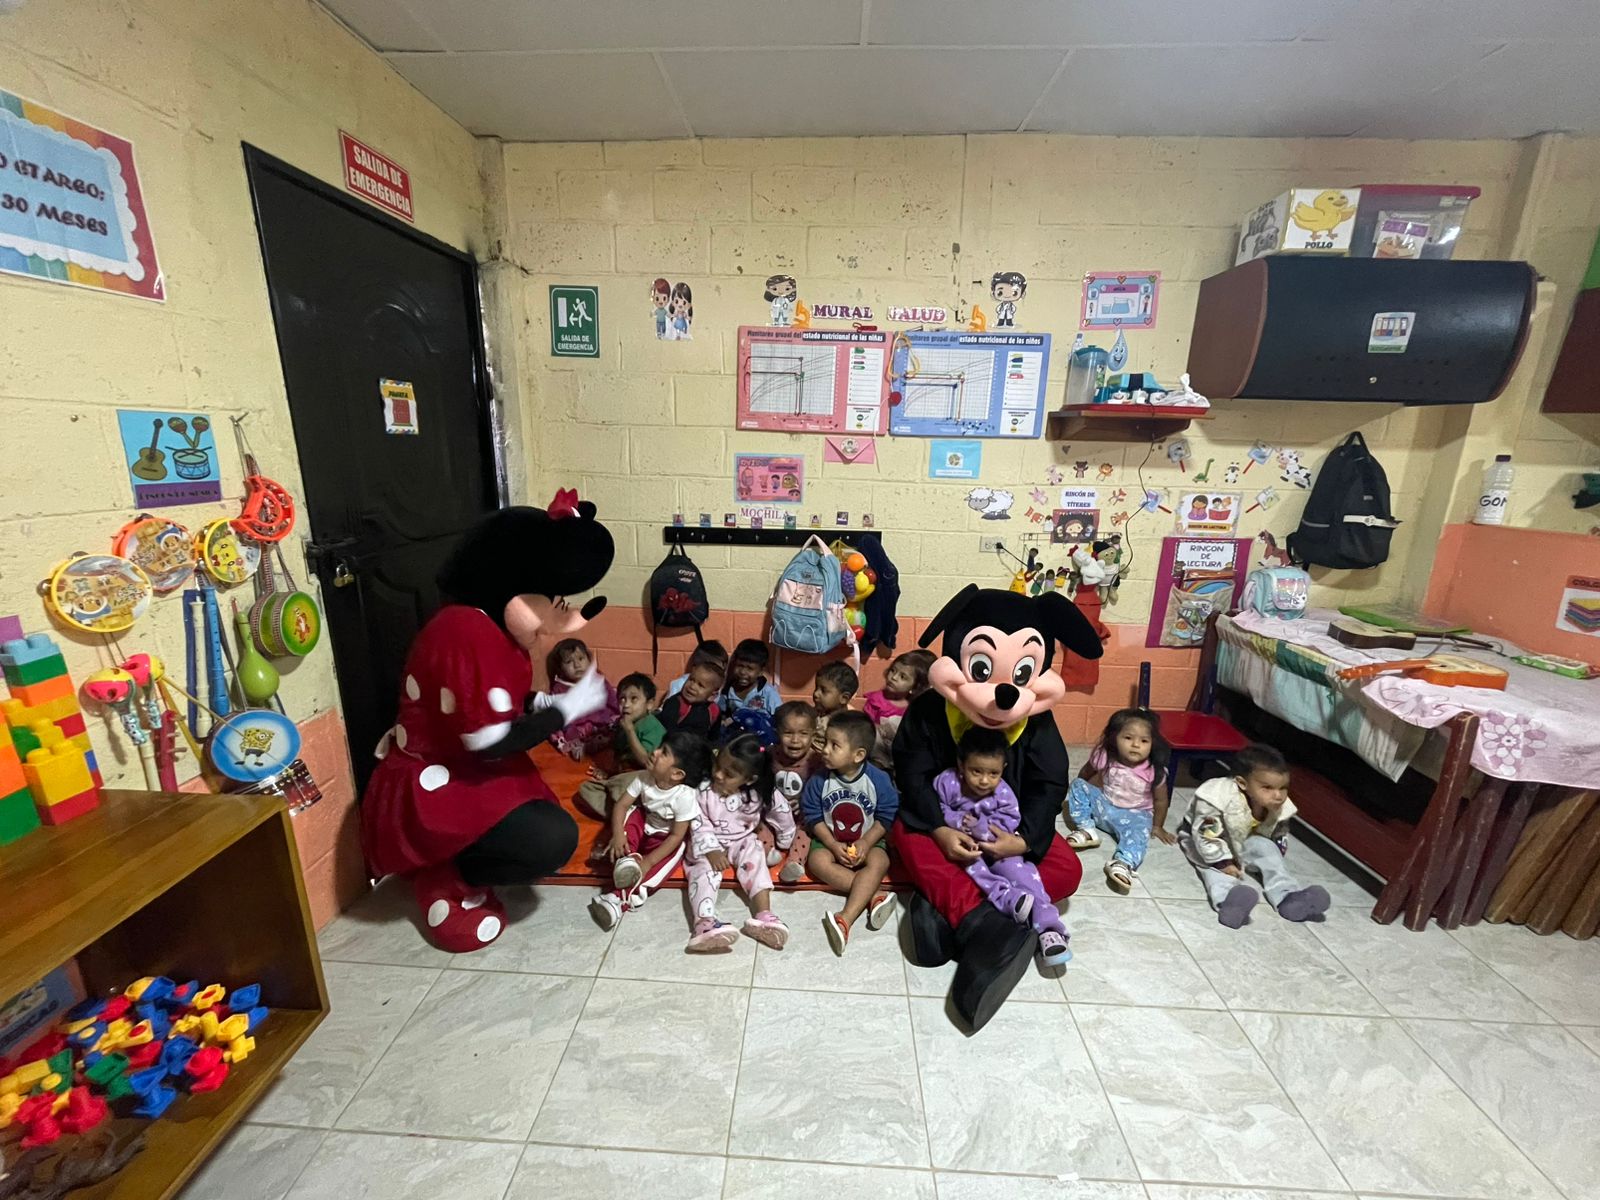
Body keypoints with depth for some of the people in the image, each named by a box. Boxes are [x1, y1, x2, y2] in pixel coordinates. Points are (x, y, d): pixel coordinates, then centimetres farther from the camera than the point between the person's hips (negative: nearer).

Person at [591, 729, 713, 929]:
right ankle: (627, 859, -30)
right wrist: (618, 834, -31)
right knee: (631, 814, -22)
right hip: (644, 825, 5)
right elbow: (622, 805, -14)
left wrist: (648, 861, -32)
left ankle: (621, 898, -33)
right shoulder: (645, 778, -20)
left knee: (665, 863, -30)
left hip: (665, 839, -4)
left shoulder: (684, 796, -32)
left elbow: (676, 836, -27)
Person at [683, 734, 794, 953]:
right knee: (705, 870, -26)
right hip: (708, 845, -1)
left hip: (742, 842, 2)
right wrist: (711, 850, -27)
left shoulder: (759, 794, -14)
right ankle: (704, 924, -44)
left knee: (755, 859, -25)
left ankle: (764, 915, -33)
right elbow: (699, 825, -16)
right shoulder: (704, 791, -18)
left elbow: (782, 812, 1)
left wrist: (785, 841, 11)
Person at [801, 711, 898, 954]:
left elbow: (887, 816, -8)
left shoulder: (878, 779, -15)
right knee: (817, 861, -28)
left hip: (868, 840, -1)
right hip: (830, 841, 1)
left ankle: (845, 918, -37)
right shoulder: (819, 781, -12)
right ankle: (875, 895, -28)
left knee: (879, 862, -30)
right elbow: (813, 817, -6)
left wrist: (866, 843, -18)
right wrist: (834, 846, -16)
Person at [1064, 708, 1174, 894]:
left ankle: (1123, 864, -53)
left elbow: (1161, 800, -2)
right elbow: (1085, 774, 5)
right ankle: (1086, 830, -18)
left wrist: (1157, 827, 7)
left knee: (1139, 831, -33)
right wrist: (1077, 798, 15)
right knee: (1078, 786, -14)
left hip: (1134, 814, -2)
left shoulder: (1154, 771, -19)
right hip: (1103, 805, 3)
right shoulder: (1104, 756, -15)